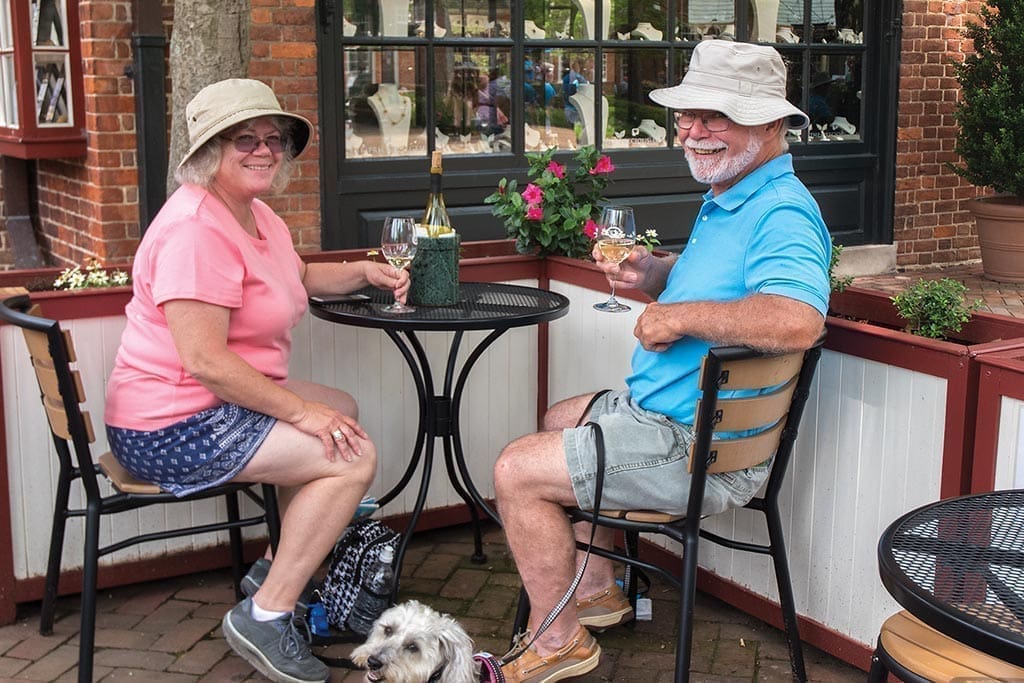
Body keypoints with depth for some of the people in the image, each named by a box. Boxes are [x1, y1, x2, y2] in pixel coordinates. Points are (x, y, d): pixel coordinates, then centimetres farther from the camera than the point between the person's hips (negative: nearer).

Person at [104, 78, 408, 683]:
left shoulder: (254, 213, 11)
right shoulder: (197, 228, -22)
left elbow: (300, 276, 31)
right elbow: (205, 360, -28)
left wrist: (365, 272, 11)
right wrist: (301, 412, -22)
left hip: (217, 403, 11)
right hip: (172, 428, -11)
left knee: (342, 408, 23)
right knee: (354, 456, -15)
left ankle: (280, 569, 25)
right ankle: (266, 616, -6)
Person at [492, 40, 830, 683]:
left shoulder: (783, 214, -24)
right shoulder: (727, 200, 11)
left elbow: (797, 319, -43)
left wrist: (679, 315, -30)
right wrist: (652, 274, 4)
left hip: (704, 449, -11)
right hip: (659, 406, 11)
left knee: (518, 470, -11)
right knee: (561, 419, 31)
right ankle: (599, 587, 35)